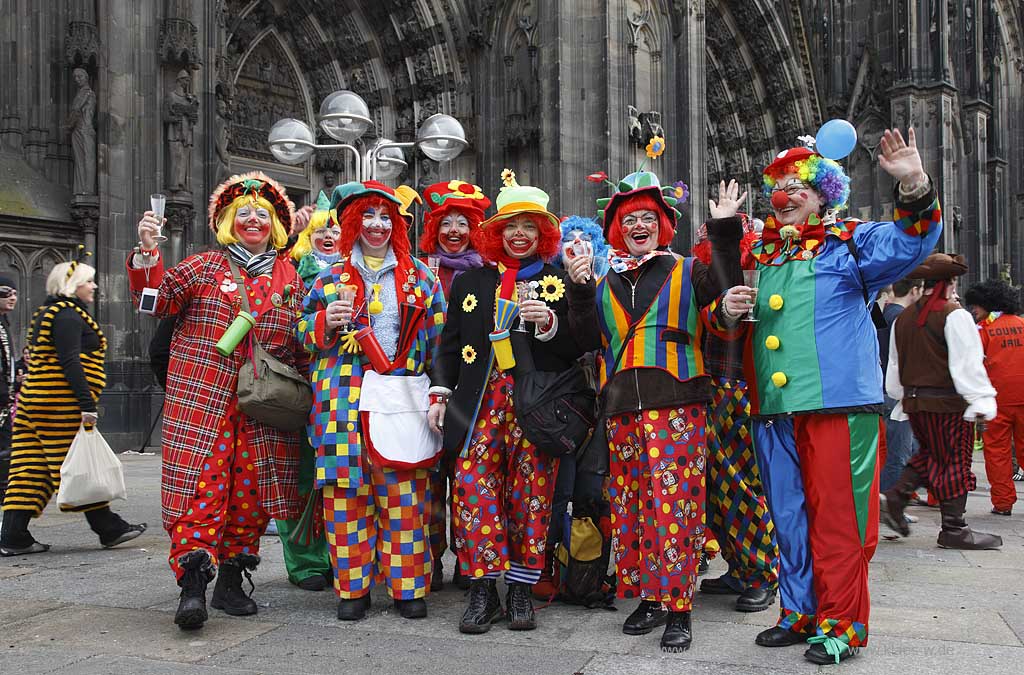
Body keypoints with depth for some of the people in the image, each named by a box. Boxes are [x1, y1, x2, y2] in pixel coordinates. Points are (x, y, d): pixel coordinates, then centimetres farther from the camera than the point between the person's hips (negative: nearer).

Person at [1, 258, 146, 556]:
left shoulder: (48, 312, 21)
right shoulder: (68, 314, -10)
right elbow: (70, 362, -20)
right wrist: (87, 404, -23)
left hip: (35, 398, 10)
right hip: (61, 405, -10)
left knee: (32, 470, 7)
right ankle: (109, 528, 5)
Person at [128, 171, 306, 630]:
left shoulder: (289, 278, 14)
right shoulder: (206, 266, 6)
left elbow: (300, 342, 18)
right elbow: (159, 300, -6)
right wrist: (146, 254, -20)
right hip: (203, 398, -3)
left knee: (251, 489, 5)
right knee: (202, 483, -10)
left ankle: (231, 581, 17)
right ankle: (192, 583, -9)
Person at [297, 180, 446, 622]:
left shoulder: (418, 274, 13)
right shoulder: (331, 274, 12)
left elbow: (437, 334, 13)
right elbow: (304, 332, 14)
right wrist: (326, 322, -8)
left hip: (403, 395, 0)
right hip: (345, 397, 0)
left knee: (404, 494, -1)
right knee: (346, 491, 0)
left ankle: (408, 586, 9)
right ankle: (352, 587, 11)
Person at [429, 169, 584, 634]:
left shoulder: (560, 281, 10)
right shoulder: (470, 282, 17)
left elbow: (577, 348, 5)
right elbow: (451, 343, 16)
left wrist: (548, 323, -13)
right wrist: (440, 393, 7)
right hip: (480, 401, 2)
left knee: (531, 492, 0)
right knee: (473, 485, -9)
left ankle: (521, 590, 11)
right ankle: (483, 591, -1)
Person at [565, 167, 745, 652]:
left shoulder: (687, 271, 9)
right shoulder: (604, 282, 18)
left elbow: (727, 303, -8)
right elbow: (590, 338, 9)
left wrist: (725, 235, -11)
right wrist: (579, 289, -3)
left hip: (676, 403, -4)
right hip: (622, 408, 4)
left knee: (673, 501, -9)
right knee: (630, 503, 6)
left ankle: (678, 610, -1)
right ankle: (649, 598, 18)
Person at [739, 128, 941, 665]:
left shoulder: (850, 243, 5)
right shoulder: (757, 253, 18)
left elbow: (912, 240, -8)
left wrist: (914, 186, -25)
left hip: (837, 402, -5)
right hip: (773, 407, 5)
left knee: (836, 515, -2)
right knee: (788, 515, 11)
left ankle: (839, 623, 9)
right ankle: (800, 614, 23)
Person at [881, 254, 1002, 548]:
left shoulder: (904, 318, 9)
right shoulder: (954, 315, -12)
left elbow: (895, 365, 16)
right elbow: (968, 363, -17)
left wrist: (903, 398, 26)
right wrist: (981, 402, -17)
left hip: (914, 401, 7)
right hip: (948, 402, -7)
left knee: (930, 455, 20)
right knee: (955, 461, 2)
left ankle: (895, 496, 7)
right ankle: (954, 528, 5)